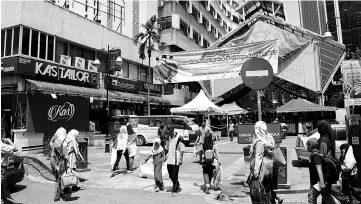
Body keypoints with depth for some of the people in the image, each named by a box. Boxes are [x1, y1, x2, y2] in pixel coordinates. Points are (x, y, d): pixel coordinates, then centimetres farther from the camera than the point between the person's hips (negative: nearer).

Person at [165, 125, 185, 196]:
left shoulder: (178, 137, -12)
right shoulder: (168, 137, 8)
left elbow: (182, 150, -10)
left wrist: (181, 159, -12)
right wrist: (166, 156, 15)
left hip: (176, 160, -6)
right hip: (169, 160, 7)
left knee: (175, 175, 0)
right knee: (170, 175, 13)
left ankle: (175, 190, 15)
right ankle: (178, 186, 34)